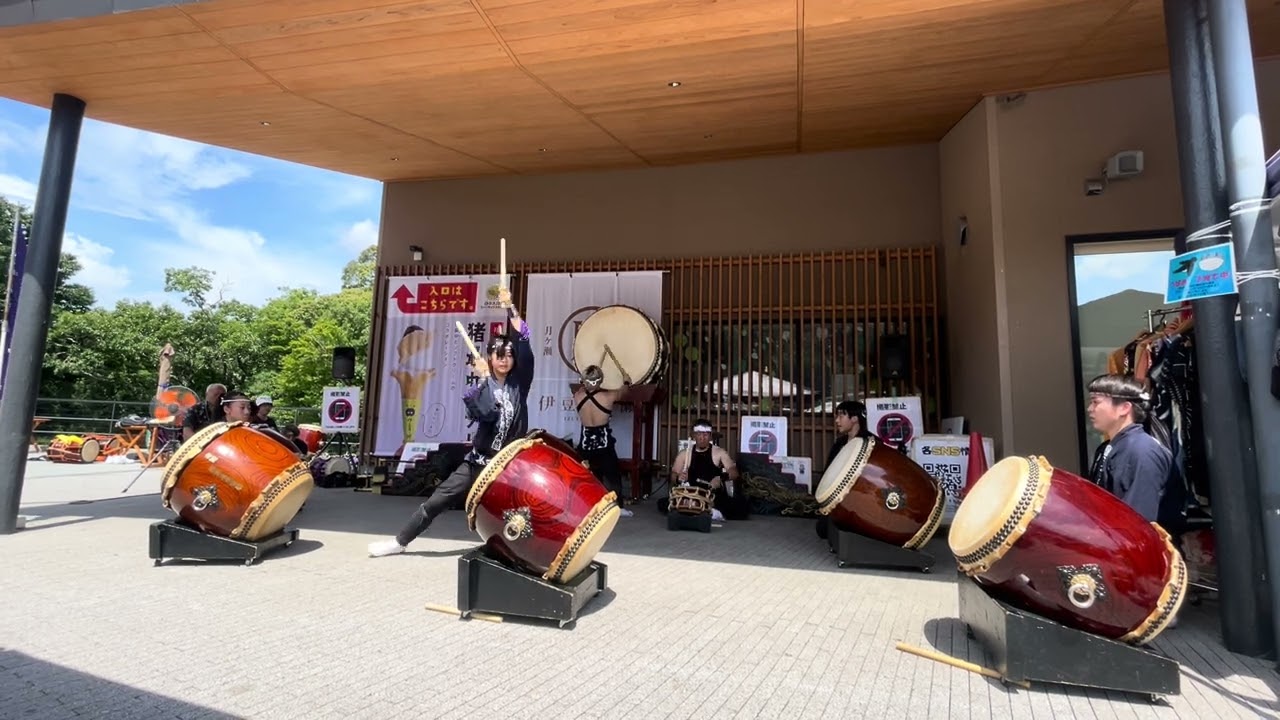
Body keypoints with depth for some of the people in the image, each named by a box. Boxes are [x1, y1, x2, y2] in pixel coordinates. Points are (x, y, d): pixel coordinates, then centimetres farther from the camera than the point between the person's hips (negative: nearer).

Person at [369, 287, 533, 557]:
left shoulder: (519, 382, 0)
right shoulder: (480, 388, -2)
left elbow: (524, 343, -12)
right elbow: (486, 412, -25)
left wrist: (510, 307, -16)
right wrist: (484, 378, -19)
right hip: (481, 459, 0)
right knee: (439, 498, 4)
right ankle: (400, 541, 20)